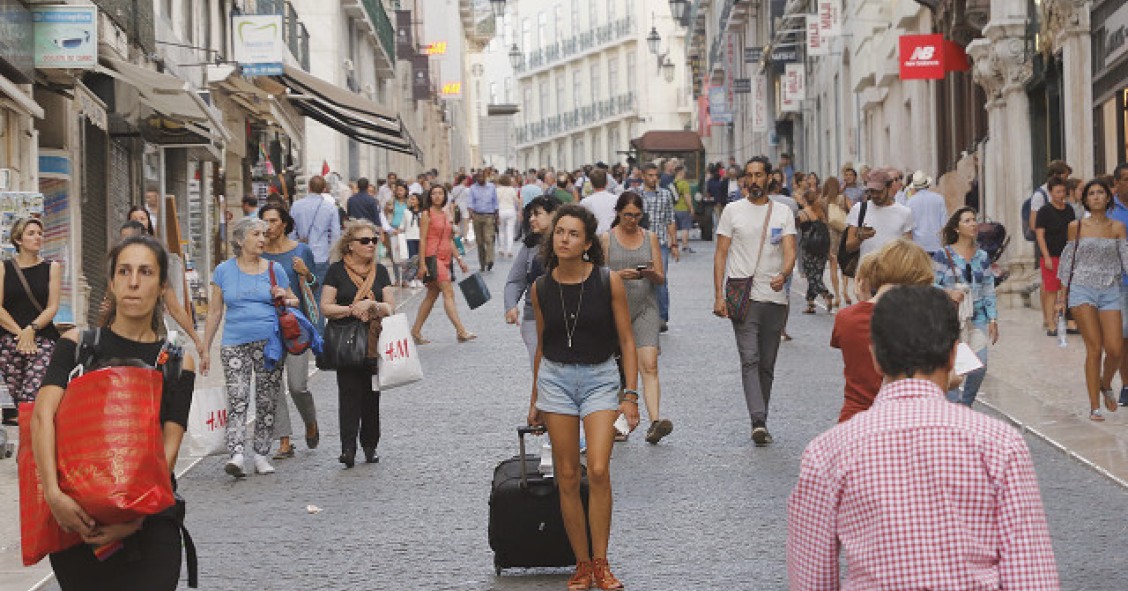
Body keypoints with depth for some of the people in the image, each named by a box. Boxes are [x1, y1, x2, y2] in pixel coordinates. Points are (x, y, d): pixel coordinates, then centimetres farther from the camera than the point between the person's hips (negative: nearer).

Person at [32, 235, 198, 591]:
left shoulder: (176, 363, 4)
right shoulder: (79, 344, 3)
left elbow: (168, 451, -4)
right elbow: (44, 414, -10)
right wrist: (53, 493, -25)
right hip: (77, 515, 0)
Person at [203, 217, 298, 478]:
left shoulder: (274, 269, 9)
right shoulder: (224, 271, 7)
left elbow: (294, 302, 19)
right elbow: (214, 313, 10)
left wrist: (284, 297, -5)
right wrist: (205, 349, 7)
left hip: (270, 343, 1)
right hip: (235, 344, -1)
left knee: (267, 402, 3)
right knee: (237, 400, -13)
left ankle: (261, 455, 13)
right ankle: (236, 455, -22)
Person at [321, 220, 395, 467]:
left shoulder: (380, 271, 11)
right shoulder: (337, 270, 2)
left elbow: (390, 308, 6)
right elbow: (325, 307, -2)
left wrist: (372, 305, -13)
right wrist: (353, 310, -13)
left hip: (374, 341, 3)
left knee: (372, 393, 6)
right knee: (349, 391, -13)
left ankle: (370, 446, 15)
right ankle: (348, 448, -18)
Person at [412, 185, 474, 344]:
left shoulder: (446, 215, 16)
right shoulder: (427, 214, -6)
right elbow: (422, 240, -10)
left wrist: (459, 259, 16)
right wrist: (422, 264, -15)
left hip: (445, 258, 8)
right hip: (433, 257, -8)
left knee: (432, 295, 10)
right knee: (448, 292, -14)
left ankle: (416, 331, 16)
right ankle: (460, 331, -19)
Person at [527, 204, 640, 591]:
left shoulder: (608, 282, -7)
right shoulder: (541, 287, 1)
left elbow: (626, 341, -2)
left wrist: (631, 394, -8)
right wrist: (535, 399, 17)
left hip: (600, 378, -2)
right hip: (555, 378, 3)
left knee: (598, 471, -15)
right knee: (567, 477, 1)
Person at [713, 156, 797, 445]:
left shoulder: (783, 213, 8)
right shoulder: (732, 211, 4)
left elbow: (790, 251, -3)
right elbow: (721, 253, 3)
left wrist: (783, 274, -26)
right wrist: (718, 296, -6)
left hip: (775, 299, 2)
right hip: (743, 298, -2)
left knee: (767, 365, 9)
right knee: (750, 360, -15)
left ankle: (760, 423, 18)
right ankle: (759, 422, -24)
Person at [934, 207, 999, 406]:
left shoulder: (982, 257, 11)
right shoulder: (943, 255, -2)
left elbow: (989, 290, 13)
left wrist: (993, 319, 8)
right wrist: (947, 293, -21)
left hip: (978, 317, 4)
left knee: (980, 366, -5)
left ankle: (966, 403, 17)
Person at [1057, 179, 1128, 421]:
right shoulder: (1076, 226, 5)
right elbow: (1068, 263, 10)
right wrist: (1062, 296, 9)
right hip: (1082, 290, -1)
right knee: (1094, 348, -10)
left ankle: (1105, 384, 23)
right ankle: (1094, 406, -2)